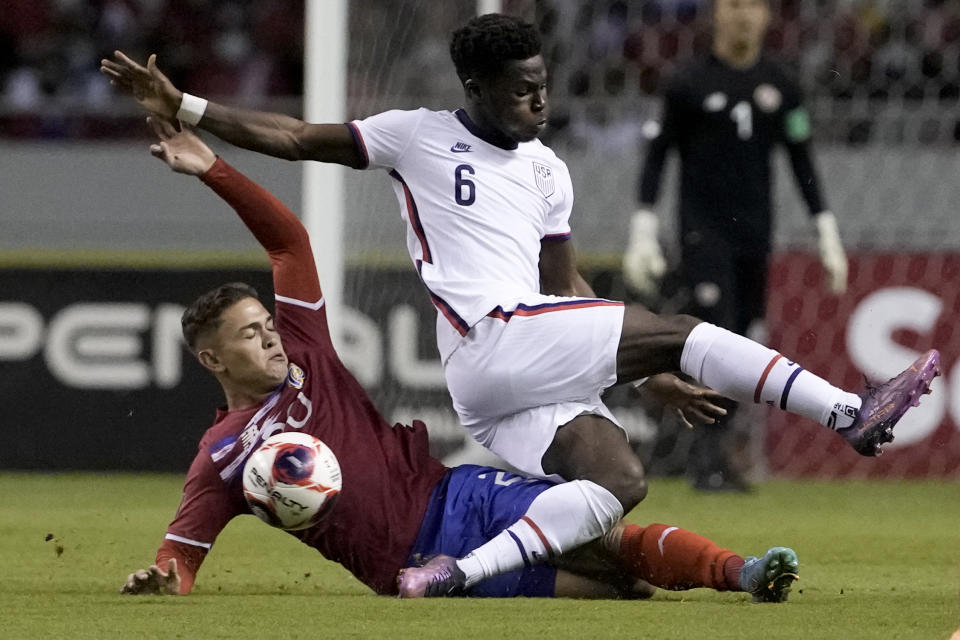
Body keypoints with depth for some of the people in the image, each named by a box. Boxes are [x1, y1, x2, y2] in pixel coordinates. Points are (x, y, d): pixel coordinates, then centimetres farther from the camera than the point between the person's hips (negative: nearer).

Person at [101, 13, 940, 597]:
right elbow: (293, 138, 7)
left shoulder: (548, 173, 22)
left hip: (529, 379, 7)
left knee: (620, 480, -19)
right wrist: (181, 107, 1)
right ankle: (852, 414, -15)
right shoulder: (419, 137, 6)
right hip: (494, 346, -7)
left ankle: (467, 570, -27)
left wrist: (656, 379, 17)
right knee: (679, 331, -14)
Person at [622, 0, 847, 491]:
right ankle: (708, 461, -12)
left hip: (755, 234, 4)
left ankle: (711, 454, 14)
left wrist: (826, 230, 11)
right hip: (703, 233, -4)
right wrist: (643, 229, -6)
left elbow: (800, 159, 14)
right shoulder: (688, 84, -2)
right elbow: (657, 155, 0)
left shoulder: (779, 86, 9)